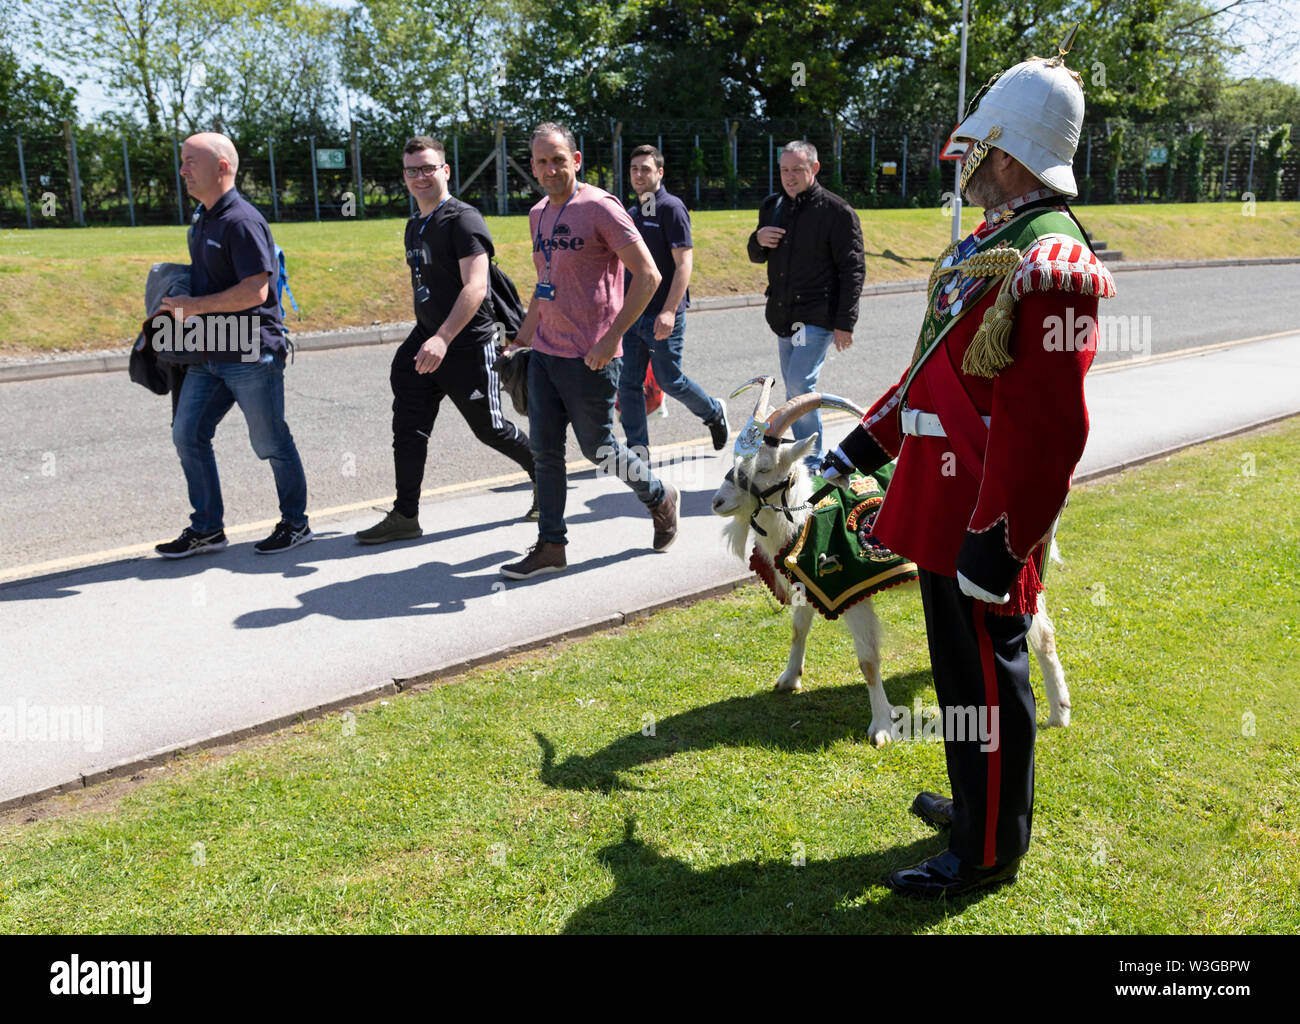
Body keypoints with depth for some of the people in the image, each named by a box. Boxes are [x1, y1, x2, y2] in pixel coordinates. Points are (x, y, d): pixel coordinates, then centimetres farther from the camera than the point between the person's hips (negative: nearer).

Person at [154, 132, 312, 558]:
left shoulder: (242, 221, -15)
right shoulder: (201, 220, 15)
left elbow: (255, 290, -23)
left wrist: (195, 306, -17)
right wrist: (179, 306, 12)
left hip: (251, 355, -9)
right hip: (208, 355, 9)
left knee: (271, 442, 2)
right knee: (187, 435, 8)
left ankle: (295, 523, 19)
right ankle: (206, 528, 18)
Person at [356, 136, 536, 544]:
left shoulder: (463, 219, -14)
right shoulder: (414, 226, 14)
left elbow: (475, 287, -25)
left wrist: (443, 338, -34)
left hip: (468, 344, -8)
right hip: (425, 338, 8)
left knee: (490, 428, 3)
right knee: (408, 427, 1)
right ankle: (405, 515, 7)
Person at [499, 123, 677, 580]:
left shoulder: (599, 207, -12)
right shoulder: (538, 214, 12)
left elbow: (648, 276, -16)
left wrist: (612, 337, -19)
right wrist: (524, 334, 22)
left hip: (589, 357, -7)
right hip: (545, 353, 7)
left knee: (599, 449, 4)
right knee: (544, 450, 5)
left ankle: (660, 498, 31)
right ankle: (550, 546, 14)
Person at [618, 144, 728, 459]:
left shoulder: (671, 208, -8)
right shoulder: (631, 213, 14)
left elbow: (683, 263, -15)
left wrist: (669, 310, -24)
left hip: (662, 316, -7)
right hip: (632, 312, 7)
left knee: (670, 380, 3)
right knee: (628, 383, 1)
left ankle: (714, 413, 29)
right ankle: (638, 449, 8)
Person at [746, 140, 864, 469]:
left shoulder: (837, 212, -9)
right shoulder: (772, 206, 11)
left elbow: (852, 270, -9)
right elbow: (756, 257, 21)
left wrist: (844, 323, -13)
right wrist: (758, 240, -4)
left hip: (818, 316, -7)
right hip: (782, 315, 7)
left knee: (799, 385, -16)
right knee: (794, 390, 12)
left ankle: (812, 463, -6)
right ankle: (804, 453, 24)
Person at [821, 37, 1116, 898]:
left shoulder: (1050, 266, -20)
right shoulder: (994, 244, 14)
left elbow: (1046, 433, -26)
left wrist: (996, 545, -24)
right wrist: (864, 442, 24)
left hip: (986, 524, -10)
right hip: (944, 504, 10)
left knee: (985, 674, 3)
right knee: (964, 659, 22)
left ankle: (989, 853, 21)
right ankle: (981, 803, 41)